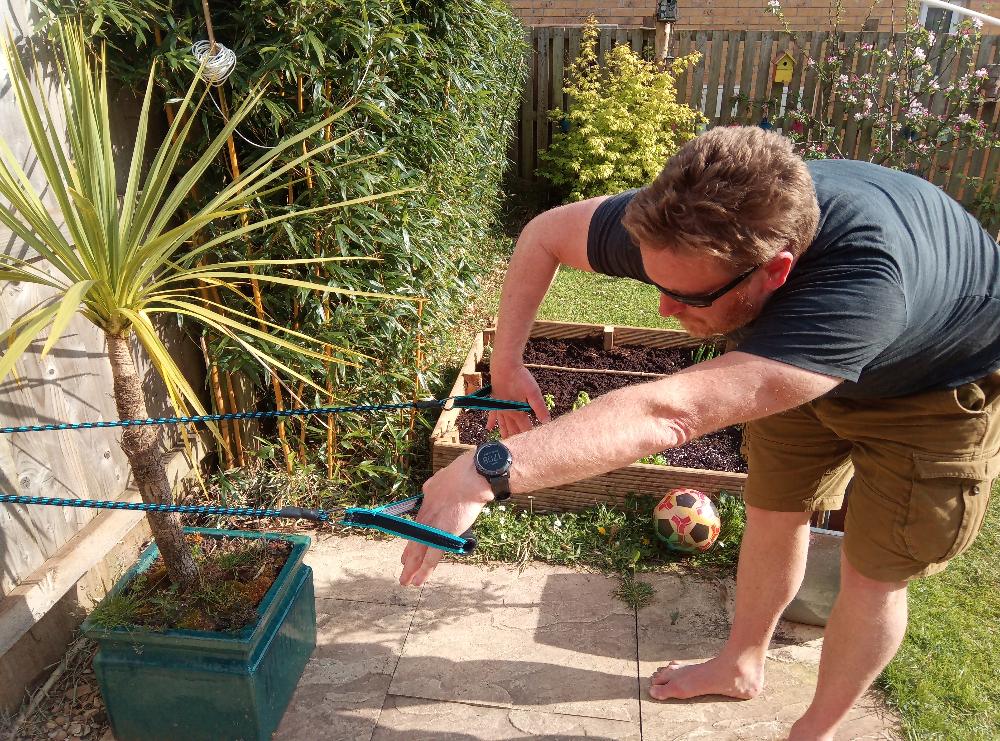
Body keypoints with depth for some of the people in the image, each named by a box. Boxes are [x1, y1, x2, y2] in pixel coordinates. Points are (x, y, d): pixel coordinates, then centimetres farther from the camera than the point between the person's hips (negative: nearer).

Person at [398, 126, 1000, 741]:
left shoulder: (863, 284, -49)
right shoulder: (684, 228, -32)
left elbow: (669, 413, -58)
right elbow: (545, 235, -15)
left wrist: (484, 474, -60)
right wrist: (506, 366, -18)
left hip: (939, 383, -4)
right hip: (808, 356, 5)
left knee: (873, 574, 2)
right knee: (772, 517, 13)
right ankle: (742, 664, 40)